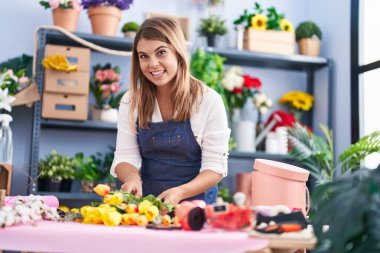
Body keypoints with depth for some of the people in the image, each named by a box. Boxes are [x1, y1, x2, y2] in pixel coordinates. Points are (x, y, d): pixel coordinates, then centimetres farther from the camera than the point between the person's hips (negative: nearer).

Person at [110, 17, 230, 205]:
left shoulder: (208, 101, -6)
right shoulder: (130, 102, 2)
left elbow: (215, 166, -8)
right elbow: (125, 156, 1)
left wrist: (179, 193, -24)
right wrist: (132, 177, -22)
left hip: (194, 200, -1)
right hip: (146, 201, 1)